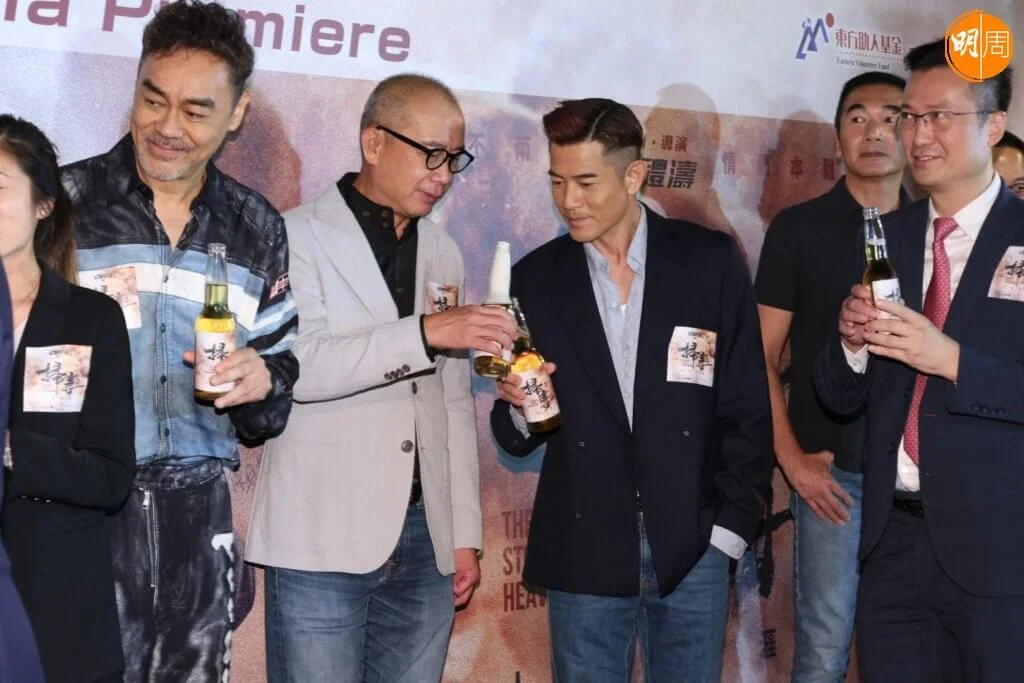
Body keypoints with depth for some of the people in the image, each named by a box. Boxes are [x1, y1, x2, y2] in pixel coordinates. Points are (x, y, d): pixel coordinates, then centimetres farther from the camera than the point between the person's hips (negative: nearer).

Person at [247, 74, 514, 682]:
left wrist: (465, 534, 12)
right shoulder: (299, 236, -2)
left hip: (425, 541, 5)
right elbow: (295, 365, -17)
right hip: (323, 541, -5)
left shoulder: (443, 254, 15)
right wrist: (424, 332, -24)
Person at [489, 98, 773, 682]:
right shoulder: (537, 278, 3)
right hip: (583, 555, 1)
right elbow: (517, 438, 9)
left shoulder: (711, 261, -1)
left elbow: (747, 408, 1)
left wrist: (730, 531, -2)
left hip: (693, 549, -1)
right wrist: (521, 407, -13)